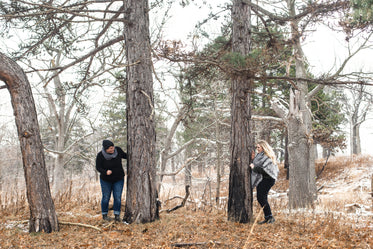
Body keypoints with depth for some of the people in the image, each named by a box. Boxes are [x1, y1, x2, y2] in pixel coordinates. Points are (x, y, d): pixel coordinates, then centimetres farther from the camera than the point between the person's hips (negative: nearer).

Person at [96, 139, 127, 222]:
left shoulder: (117, 150, -15)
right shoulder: (100, 155, -21)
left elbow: (124, 155, 4)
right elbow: (98, 167, -15)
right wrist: (105, 172, -33)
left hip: (119, 179, 2)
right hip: (106, 180, -1)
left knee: (118, 198, -2)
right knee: (106, 198, 6)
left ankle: (117, 215, 9)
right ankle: (104, 215, 22)